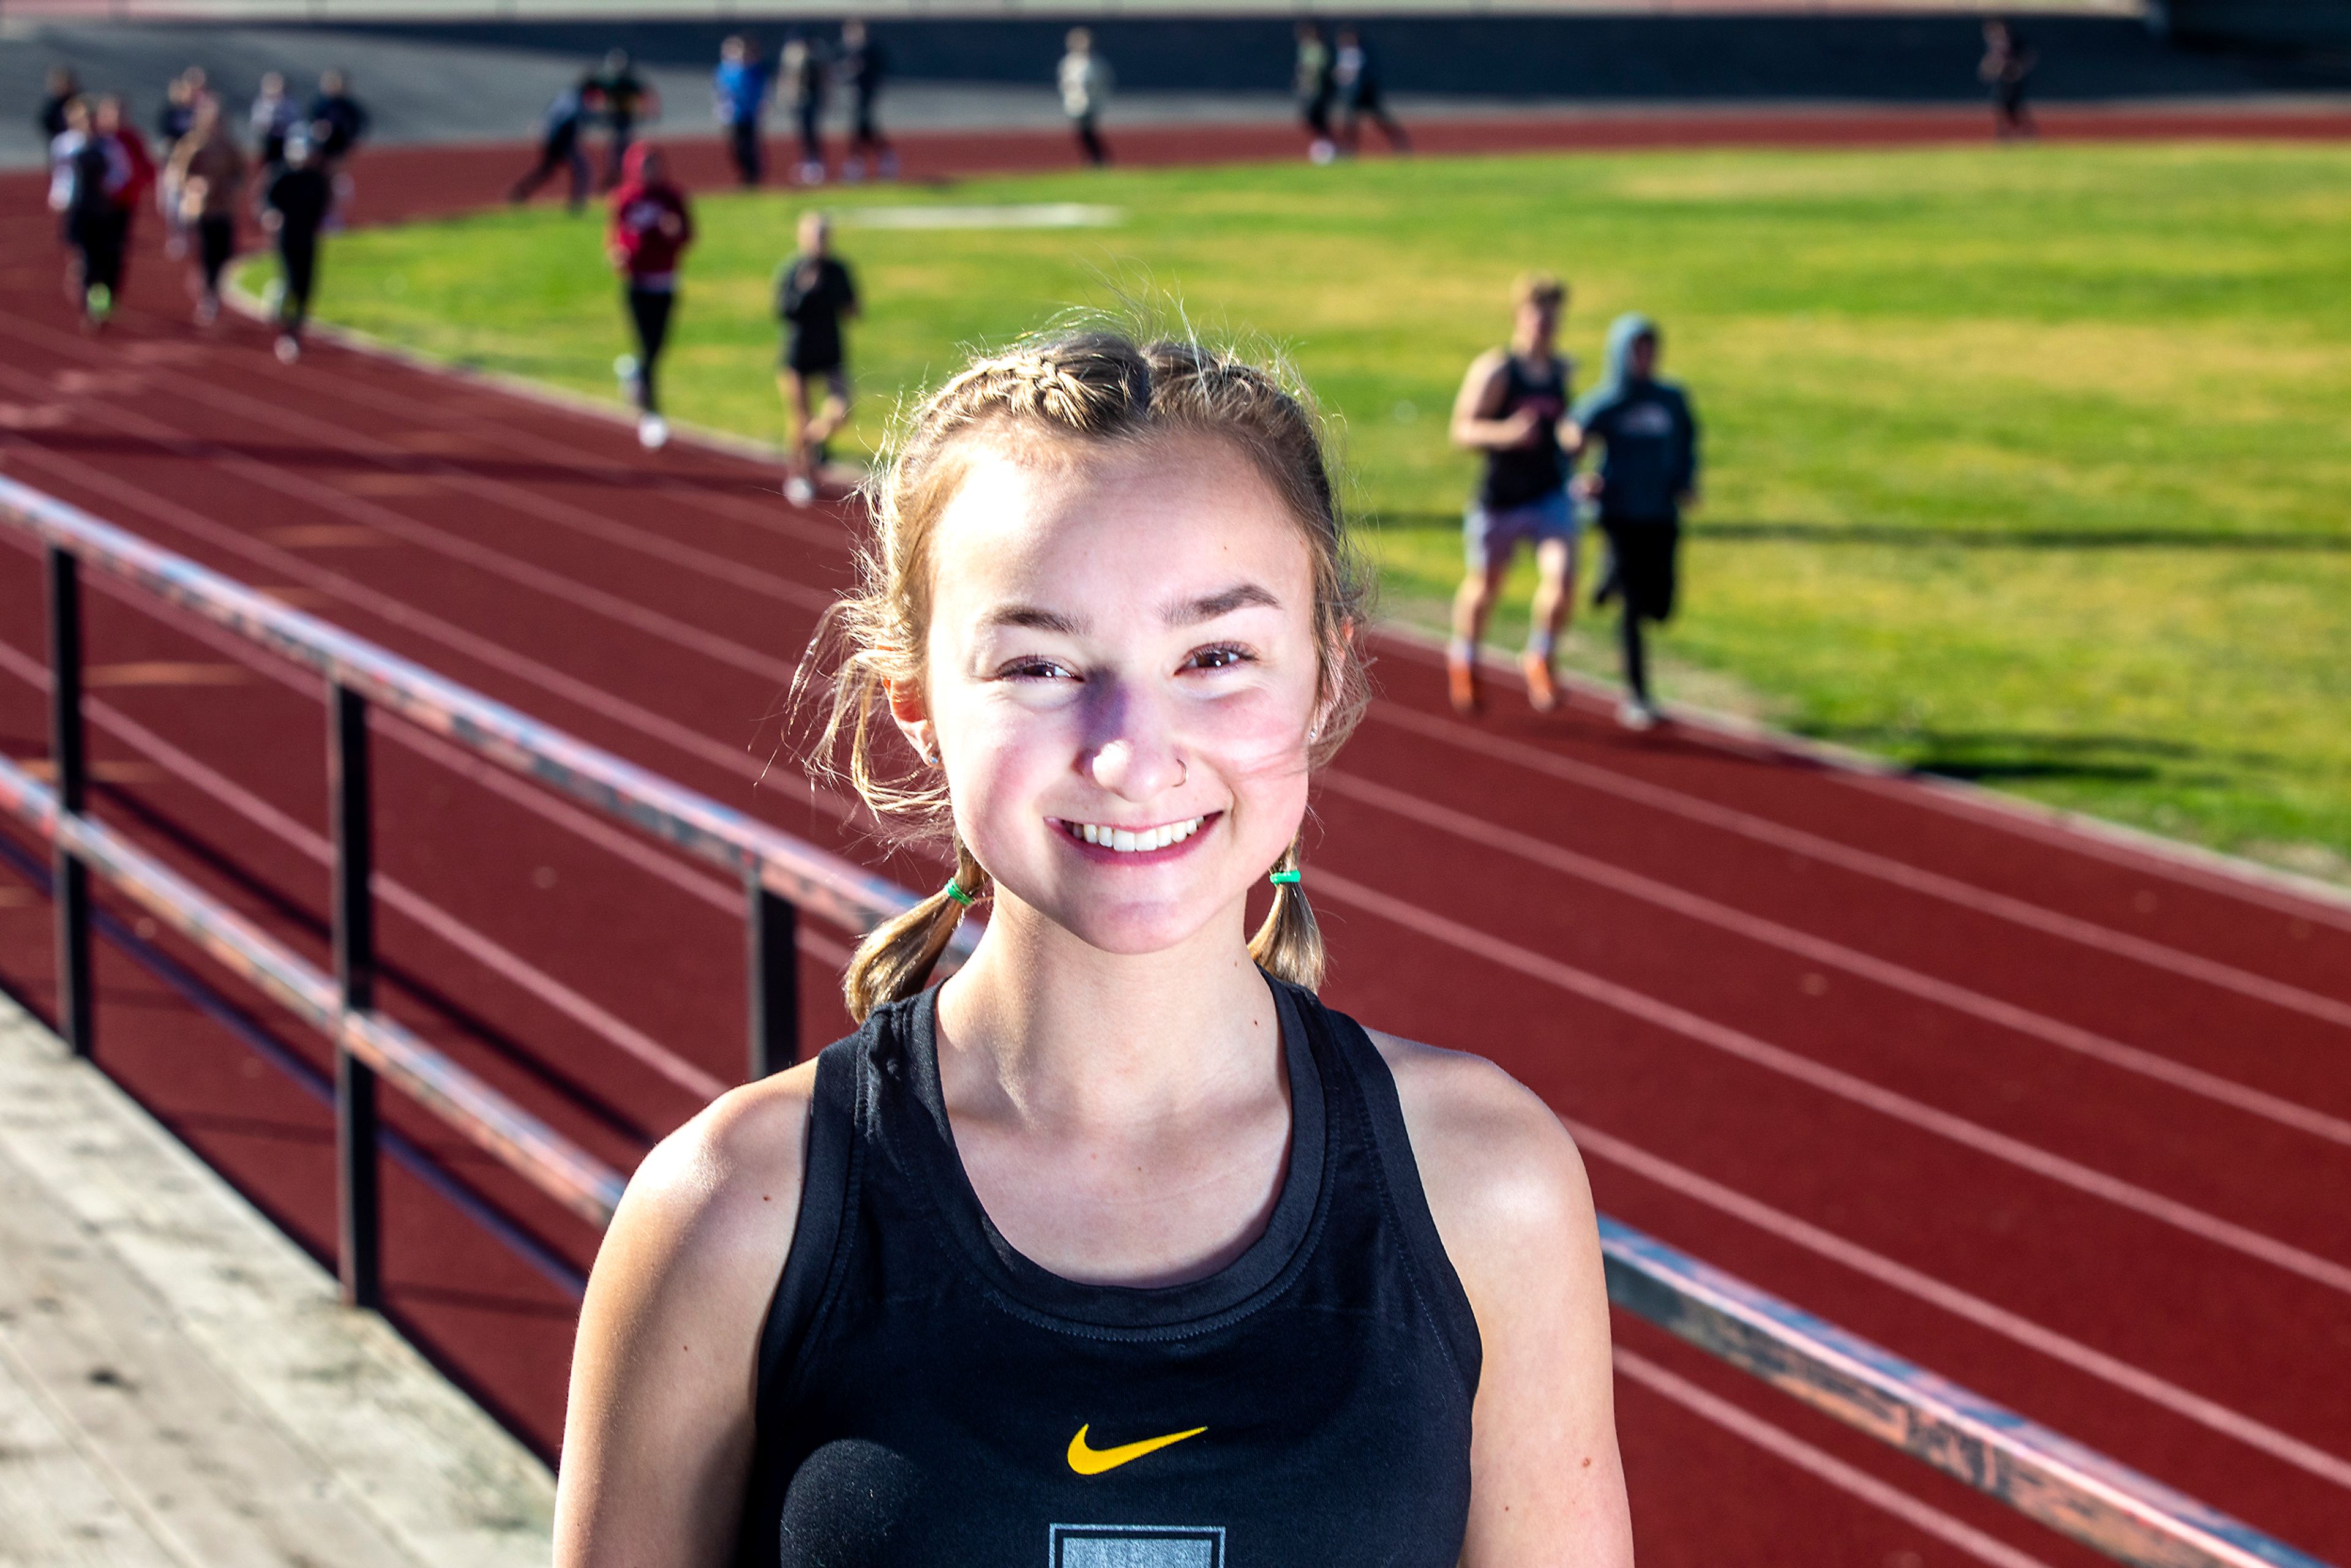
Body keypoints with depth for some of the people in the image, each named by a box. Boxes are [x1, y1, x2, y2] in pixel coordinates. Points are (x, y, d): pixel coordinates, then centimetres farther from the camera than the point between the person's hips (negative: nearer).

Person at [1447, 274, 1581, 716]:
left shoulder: (1563, 371, 4)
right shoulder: (1494, 369, -12)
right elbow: (1462, 430, -14)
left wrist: (1572, 438, -2)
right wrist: (1505, 434, -32)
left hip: (1551, 497, 3)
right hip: (1499, 500, -3)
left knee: (1561, 578, -18)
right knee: (1483, 587, 14)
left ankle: (1539, 660, 6)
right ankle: (1463, 659, 43)